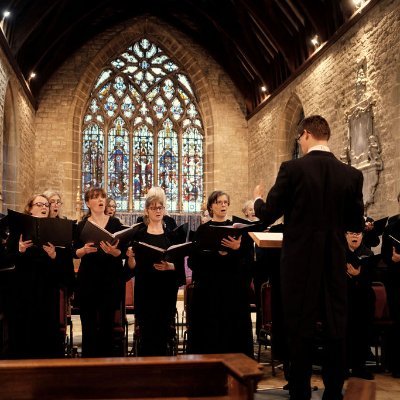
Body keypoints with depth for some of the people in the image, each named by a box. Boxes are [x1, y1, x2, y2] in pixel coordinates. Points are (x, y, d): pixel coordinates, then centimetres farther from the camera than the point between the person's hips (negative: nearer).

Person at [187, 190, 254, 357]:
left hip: (234, 285, 1)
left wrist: (237, 248, -19)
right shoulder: (203, 229, 5)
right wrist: (217, 253, -16)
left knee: (233, 329, 1)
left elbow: (248, 256, 0)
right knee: (210, 330, -1)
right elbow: (196, 258, -4)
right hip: (209, 286, -1)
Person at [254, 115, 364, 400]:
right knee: (336, 328, 12)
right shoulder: (352, 175, 0)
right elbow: (356, 224, 6)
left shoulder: (292, 169, -10)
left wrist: (258, 198, 17)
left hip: (301, 261, -3)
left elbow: (268, 215, -5)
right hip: (335, 262, 3)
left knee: (300, 329, 6)